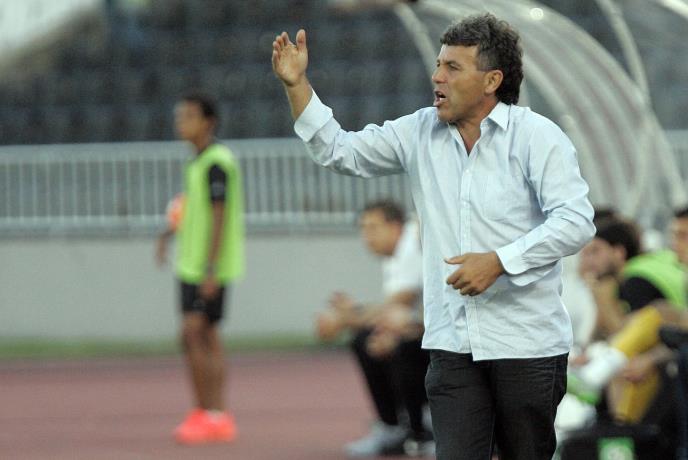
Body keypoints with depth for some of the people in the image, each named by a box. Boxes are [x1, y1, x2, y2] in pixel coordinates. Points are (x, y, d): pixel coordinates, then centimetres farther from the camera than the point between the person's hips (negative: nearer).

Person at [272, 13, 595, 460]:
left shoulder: (537, 136, -6)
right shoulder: (421, 133, 10)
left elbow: (576, 221, -15)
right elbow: (340, 151, 15)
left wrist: (499, 262, -21)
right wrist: (297, 86, 4)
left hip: (527, 343, -4)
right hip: (453, 344, 4)